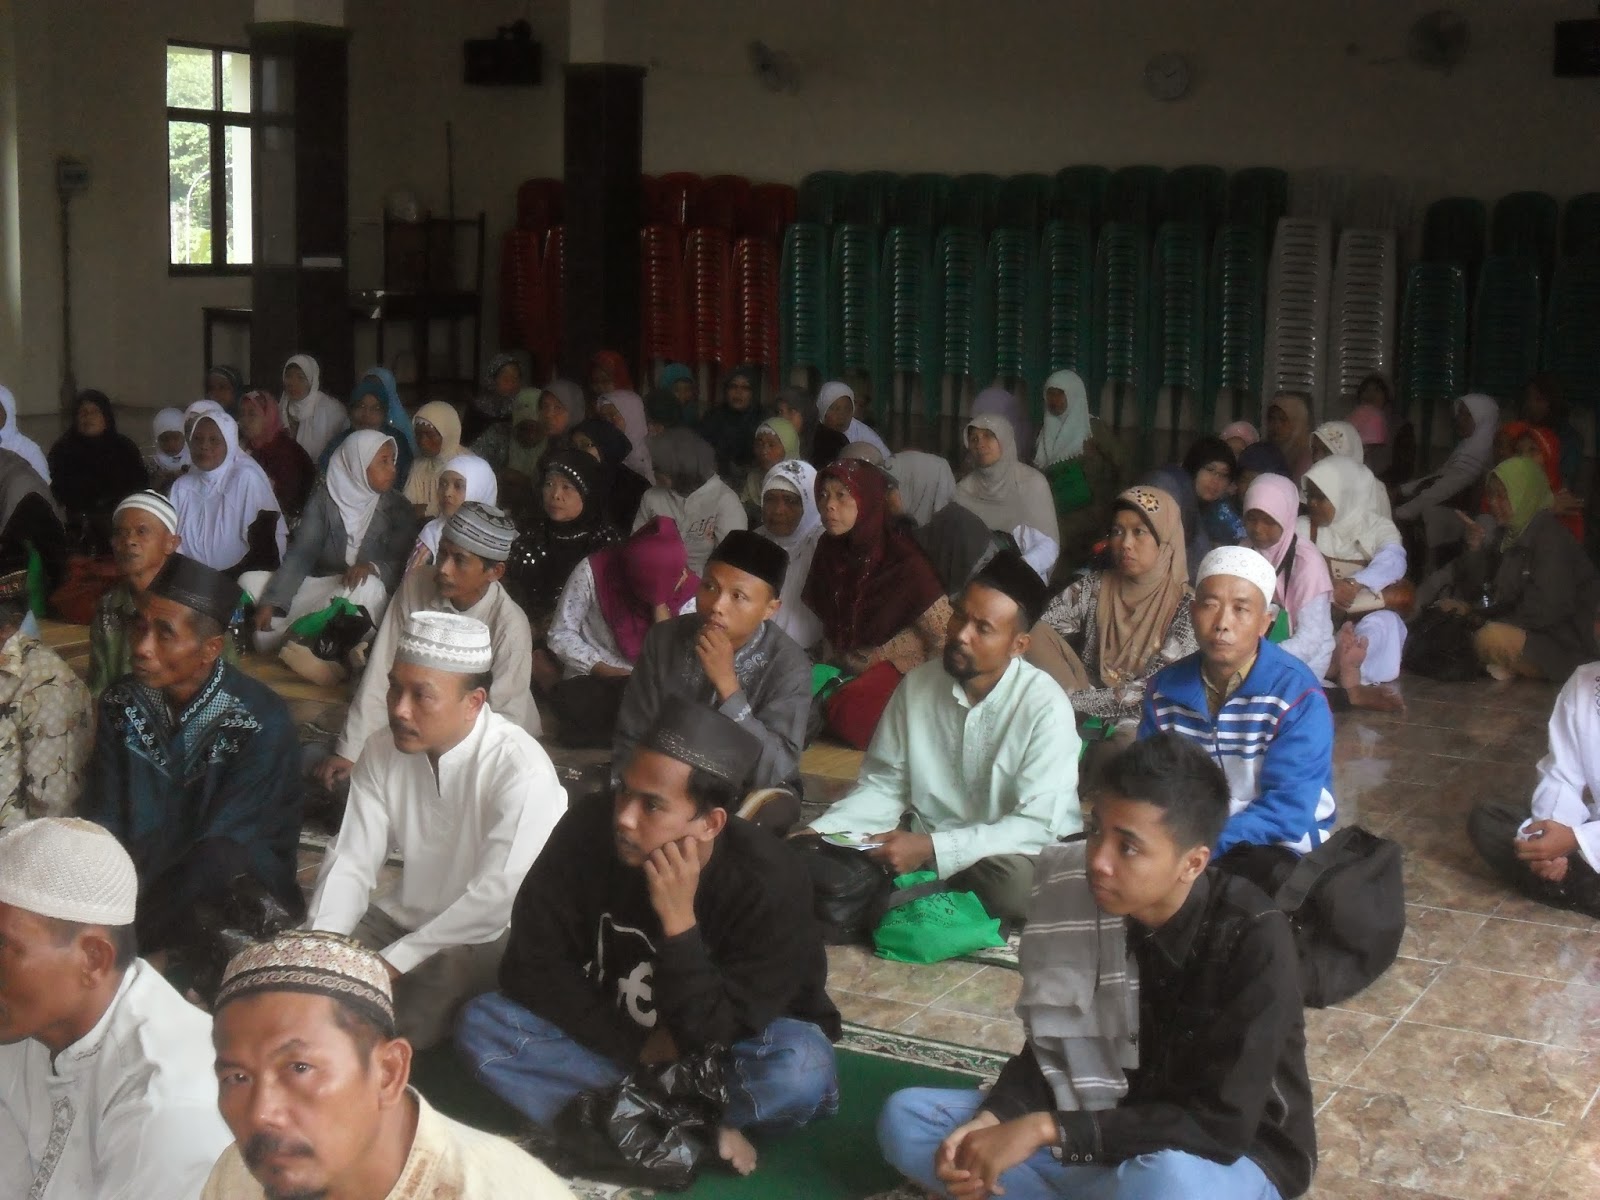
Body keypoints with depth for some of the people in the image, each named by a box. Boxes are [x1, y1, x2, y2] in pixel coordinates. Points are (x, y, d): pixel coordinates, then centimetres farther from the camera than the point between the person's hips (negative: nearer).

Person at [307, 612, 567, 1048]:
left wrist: (391, 962, -26)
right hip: (404, 917, 6)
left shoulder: (521, 771, -24)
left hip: (490, 935, -6)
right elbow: (351, 861, -3)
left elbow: (496, 899, -27)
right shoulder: (383, 750, -3)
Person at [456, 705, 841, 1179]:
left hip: (724, 1049, -3)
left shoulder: (770, 881, -28)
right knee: (481, 1025, -21)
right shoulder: (586, 832, -22)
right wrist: (636, 1045, -22)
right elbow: (531, 967, -16)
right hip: (615, 1036, 3)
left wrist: (679, 920, -41)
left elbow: (712, 1037, -31)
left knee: (800, 1071, -36)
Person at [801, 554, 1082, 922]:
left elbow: (1038, 823, -23)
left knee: (1012, 877, -37)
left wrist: (931, 848, -30)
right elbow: (883, 784, 3)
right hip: (924, 843, 3)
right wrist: (820, 831, -15)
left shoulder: (1045, 707, -18)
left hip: (1012, 854, -3)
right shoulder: (917, 684, -3)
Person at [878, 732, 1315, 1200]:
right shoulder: (1076, 898, -11)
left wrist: (1047, 1129, -30)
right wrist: (989, 1121, -21)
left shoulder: (1252, 940, -25)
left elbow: (1220, 1125, -27)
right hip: (1113, 1128, 6)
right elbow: (1052, 1049, 0)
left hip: (1235, 1157, -5)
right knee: (905, 1119, -7)